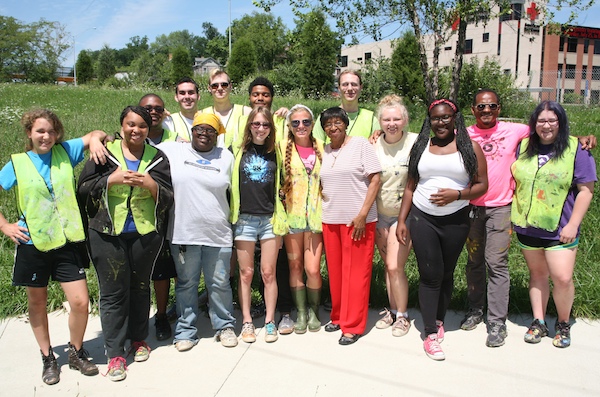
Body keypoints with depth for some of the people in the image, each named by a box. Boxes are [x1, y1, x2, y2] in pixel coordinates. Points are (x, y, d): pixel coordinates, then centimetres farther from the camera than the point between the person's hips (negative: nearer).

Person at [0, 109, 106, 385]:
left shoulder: (65, 153, 1)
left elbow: (96, 135, 6)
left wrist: (95, 140, -17)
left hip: (67, 242, 0)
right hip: (33, 244, 0)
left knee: (80, 302, -4)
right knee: (37, 303, 13)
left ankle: (76, 353, 21)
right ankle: (47, 358, 32)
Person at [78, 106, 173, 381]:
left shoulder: (157, 158, 6)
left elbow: (168, 198, 3)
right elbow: (84, 189, -1)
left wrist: (150, 184, -15)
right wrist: (112, 179, -15)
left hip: (145, 234, 2)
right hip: (108, 235, -1)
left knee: (140, 287, 13)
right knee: (113, 292, 0)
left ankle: (138, 338, 32)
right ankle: (114, 353, 10)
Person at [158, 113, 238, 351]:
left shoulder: (226, 157, 7)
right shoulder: (172, 151, 2)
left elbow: (234, 191, 14)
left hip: (218, 234, 1)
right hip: (183, 233, -1)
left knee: (220, 284, 10)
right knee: (186, 283, 11)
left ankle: (225, 326, 28)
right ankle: (186, 331, 25)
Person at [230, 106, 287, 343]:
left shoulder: (276, 152, 7)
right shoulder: (238, 151, 4)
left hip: (270, 219, 1)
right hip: (244, 218, 0)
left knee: (268, 273, 4)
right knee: (246, 273, 5)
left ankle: (269, 321, 16)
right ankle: (247, 322, 17)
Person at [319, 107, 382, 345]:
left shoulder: (360, 144, -3)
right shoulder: (324, 151, 12)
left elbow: (375, 179, -8)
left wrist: (362, 214, -14)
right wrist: (322, 203, 5)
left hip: (357, 219, -5)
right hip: (330, 219, 5)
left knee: (356, 272, 0)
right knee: (335, 270, 11)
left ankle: (353, 326, 9)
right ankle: (338, 316, 27)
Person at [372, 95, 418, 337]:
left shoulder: (416, 143, -11)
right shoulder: (373, 146, -1)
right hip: (379, 215, 4)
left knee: (394, 267, -8)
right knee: (389, 265, 12)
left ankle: (402, 316, 11)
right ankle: (392, 310, 28)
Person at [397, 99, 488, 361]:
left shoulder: (470, 147, 1)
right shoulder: (421, 146, 7)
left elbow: (481, 185, -2)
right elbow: (410, 186, 9)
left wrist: (456, 195, -19)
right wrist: (401, 220, 4)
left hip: (455, 221, 0)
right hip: (422, 219, 1)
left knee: (446, 274, 11)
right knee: (430, 275, -3)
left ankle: (439, 320, 31)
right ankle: (430, 334, 4)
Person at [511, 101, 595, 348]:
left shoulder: (576, 149, -5)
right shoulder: (523, 147, 6)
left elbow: (586, 190, -6)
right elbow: (514, 180, 14)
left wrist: (573, 225, -12)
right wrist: (513, 215, 7)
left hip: (559, 229, -3)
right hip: (527, 227, 3)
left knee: (562, 279, -6)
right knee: (537, 274, 13)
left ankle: (563, 324, 18)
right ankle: (539, 323, 26)